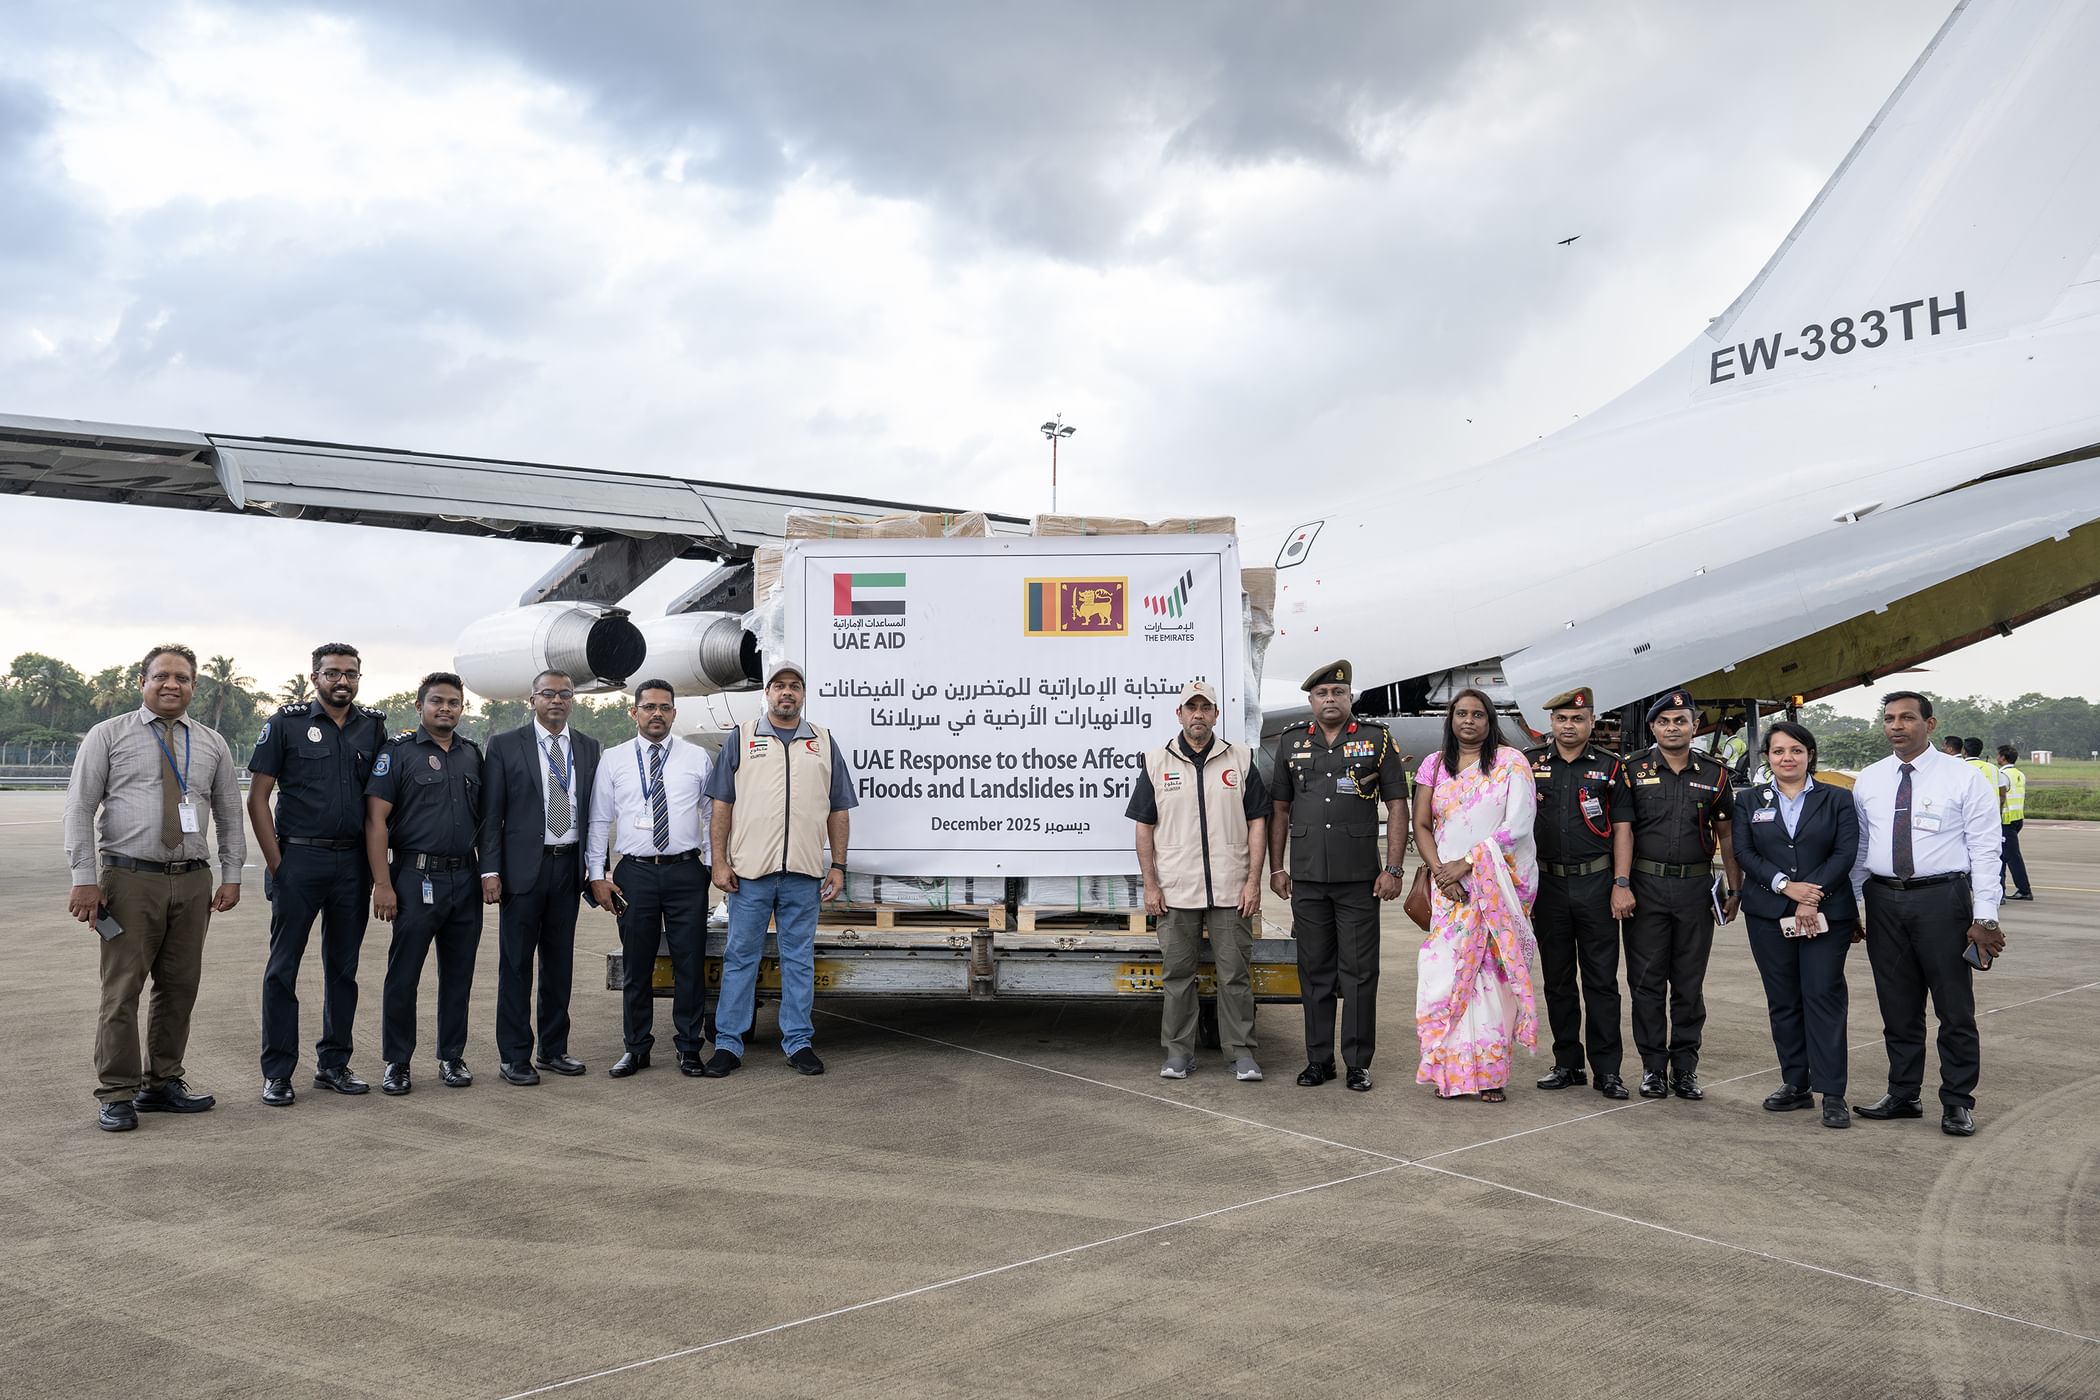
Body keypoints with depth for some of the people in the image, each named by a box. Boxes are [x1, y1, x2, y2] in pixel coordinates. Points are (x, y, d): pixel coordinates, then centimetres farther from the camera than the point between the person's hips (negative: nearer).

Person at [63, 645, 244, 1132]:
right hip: (129, 878, -3)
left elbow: (230, 815, 12)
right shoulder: (108, 736, 3)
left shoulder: (213, 745, 11)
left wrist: (231, 875, 4)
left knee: (180, 988, 9)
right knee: (122, 989, -2)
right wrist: (85, 879, -8)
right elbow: (80, 808, -1)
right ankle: (116, 1096, 8)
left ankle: (162, 1083, 21)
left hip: (192, 881, 3)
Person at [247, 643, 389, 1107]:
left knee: (343, 967, 10)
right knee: (283, 968, 1)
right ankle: (277, 1073, 8)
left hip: (353, 864, 3)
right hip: (299, 860, -3)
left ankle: (333, 1065, 20)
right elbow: (257, 797, -2)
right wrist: (276, 862, -7)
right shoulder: (286, 723, -1)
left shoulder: (374, 726, 8)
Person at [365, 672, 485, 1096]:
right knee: (403, 974, 1)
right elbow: (376, 819, -8)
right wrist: (382, 884, -14)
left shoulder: (473, 754, 12)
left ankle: (452, 1057, 21)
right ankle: (396, 1063, 12)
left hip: (466, 878, 4)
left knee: (458, 973, 10)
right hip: (417, 878, -4)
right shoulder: (398, 751, -3)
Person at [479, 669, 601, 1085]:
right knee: (516, 964, 2)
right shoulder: (505, 746, 0)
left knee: (560, 961, 11)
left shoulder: (588, 749, 10)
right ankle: (514, 1056, 9)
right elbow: (490, 813, -3)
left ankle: (553, 1050, 21)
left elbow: (594, 812, 10)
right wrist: (490, 870, -10)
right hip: (524, 867, -4)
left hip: (569, 866, 4)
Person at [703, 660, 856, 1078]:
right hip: (750, 871, -1)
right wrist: (720, 862, -3)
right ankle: (728, 1044, 11)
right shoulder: (742, 739, 7)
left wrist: (838, 866, 6)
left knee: (800, 959, 8)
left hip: (804, 873, 2)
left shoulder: (824, 743, 12)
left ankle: (798, 1042, 17)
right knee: (740, 957, 3)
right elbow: (722, 806, 4)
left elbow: (838, 811, 12)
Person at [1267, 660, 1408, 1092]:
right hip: (1306, 879, 2)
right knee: (1314, 971, 9)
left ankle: (1358, 1063, 10)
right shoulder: (1291, 744, 9)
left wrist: (1393, 869, -6)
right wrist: (1276, 868, 7)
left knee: (1359, 973, 1)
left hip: (1359, 878, -2)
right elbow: (1279, 809, 13)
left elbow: (1397, 805, 1)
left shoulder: (1377, 740, 3)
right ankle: (1318, 1059, 18)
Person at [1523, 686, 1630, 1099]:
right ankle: (1567, 1063, 18)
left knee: (1601, 979, 0)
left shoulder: (1609, 767, 4)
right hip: (1547, 883, 2)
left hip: (1595, 883, -2)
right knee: (1557, 979, 9)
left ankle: (1607, 1068, 7)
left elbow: (1622, 829, 2)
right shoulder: (1529, 764, 7)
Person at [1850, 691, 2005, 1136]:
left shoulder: (1964, 778, -3)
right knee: (1897, 1007, 12)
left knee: (1955, 1007, 3)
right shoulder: (1868, 782, 8)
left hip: (1942, 899, -4)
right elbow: (1858, 849, 13)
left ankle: (1958, 1103, 14)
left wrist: (1985, 917, -12)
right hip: (1883, 900, 4)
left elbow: (1985, 850, -6)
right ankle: (1903, 1095, 24)